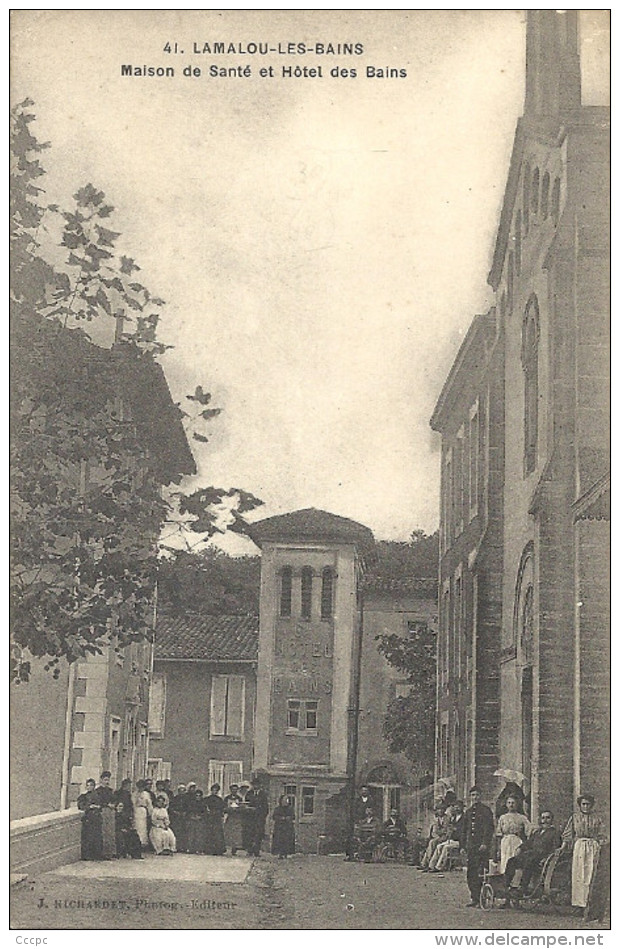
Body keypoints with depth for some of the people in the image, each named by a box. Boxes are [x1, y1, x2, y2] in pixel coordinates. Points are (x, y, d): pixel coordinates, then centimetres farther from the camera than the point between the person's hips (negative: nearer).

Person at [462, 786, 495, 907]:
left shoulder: (486, 810, -2)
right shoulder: (468, 811, 17)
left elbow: (489, 828, -9)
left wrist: (485, 844, -18)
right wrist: (463, 846, 17)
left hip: (482, 846, -6)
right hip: (471, 846, 6)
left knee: (481, 873, -8)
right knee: (471, 873, 4)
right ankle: (474, 898, 10)